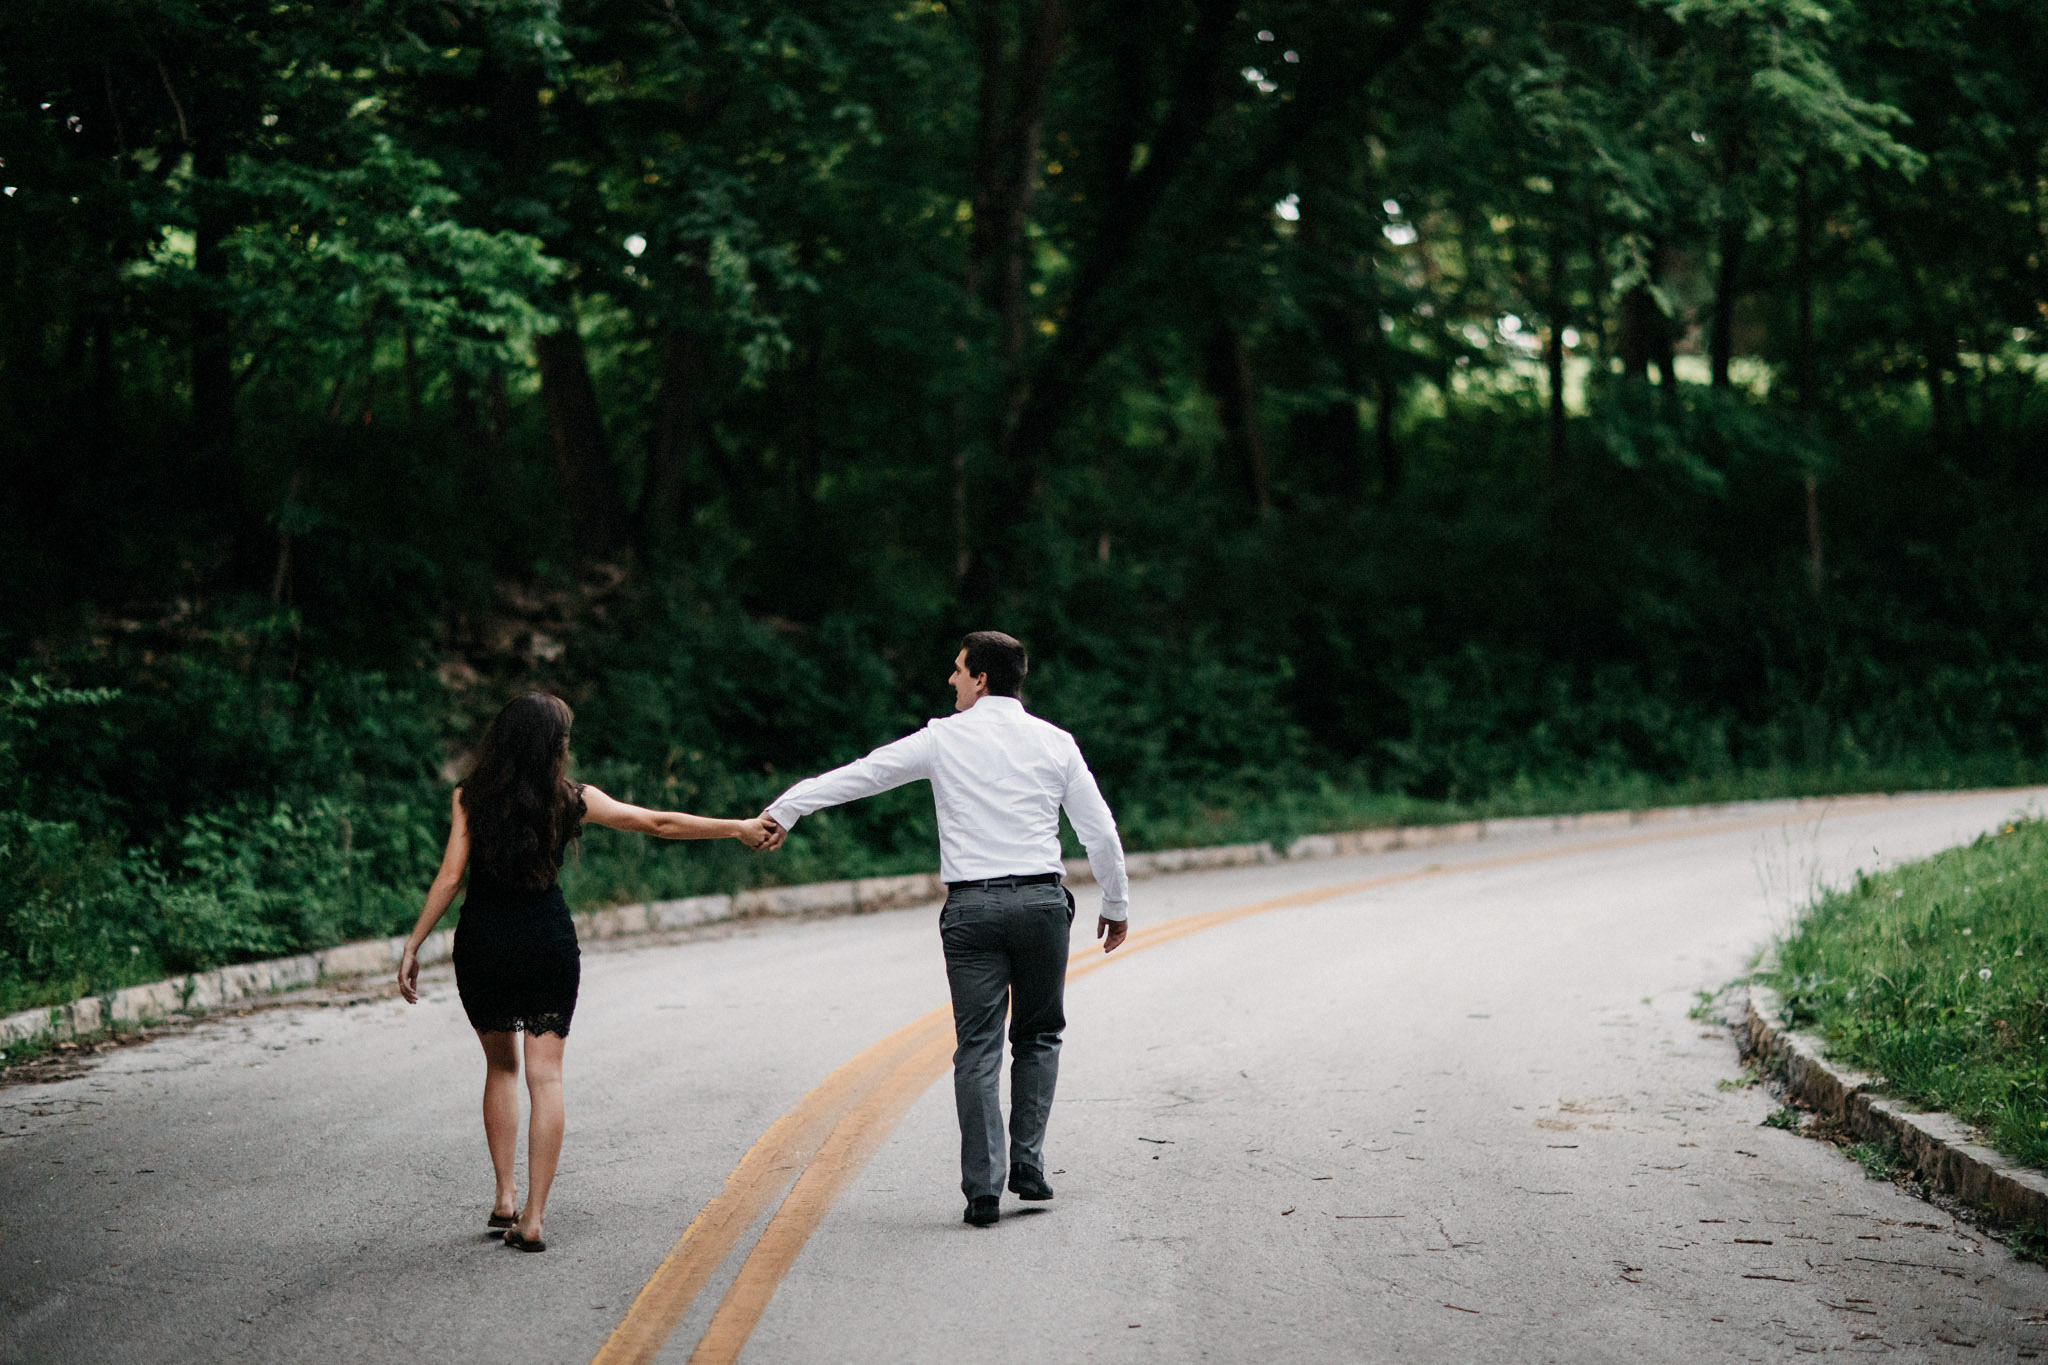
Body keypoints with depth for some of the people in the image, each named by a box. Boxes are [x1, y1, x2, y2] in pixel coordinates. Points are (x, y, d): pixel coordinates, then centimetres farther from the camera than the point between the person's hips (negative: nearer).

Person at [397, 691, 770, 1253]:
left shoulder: (470, 798, -4)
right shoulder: (572, 800, -3)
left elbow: (449, 877, -9)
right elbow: (658, 823, 2)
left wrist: (413, 946, -3)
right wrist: (738, 829, 11)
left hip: (482, 939, 1)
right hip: (548, 941, -1)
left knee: (501, 1065, 20)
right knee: (545, 1076, 2)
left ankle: (504, 1198, 15)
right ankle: (532, 1219, -5)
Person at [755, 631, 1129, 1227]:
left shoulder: (945, 738, 2)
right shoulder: (1055, 742, 6)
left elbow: (860, 773, 6)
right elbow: (1101, 831, 6)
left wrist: (783, 810, 14)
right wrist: (1117, 904, 19)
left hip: (973, 905, -1)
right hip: (1042, 899, 1)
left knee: (978, 1047, 1)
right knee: (1038, 1035, 16)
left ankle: (983, 1188, -4)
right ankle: (1028, 1164, 9)